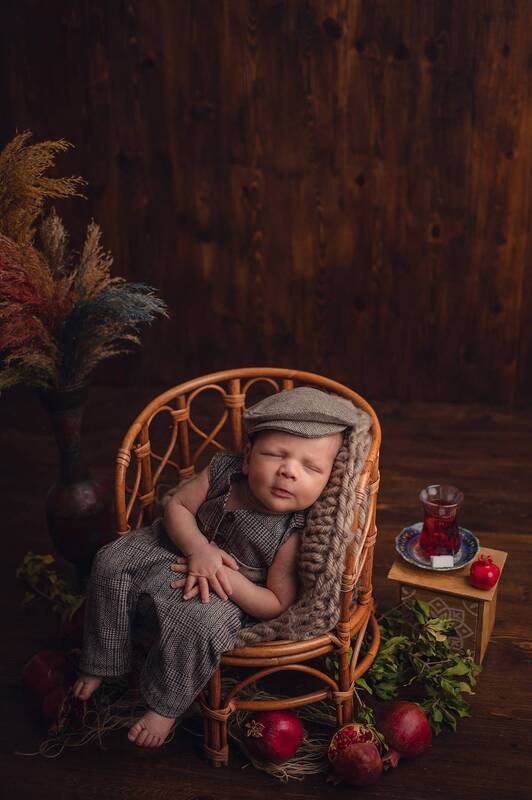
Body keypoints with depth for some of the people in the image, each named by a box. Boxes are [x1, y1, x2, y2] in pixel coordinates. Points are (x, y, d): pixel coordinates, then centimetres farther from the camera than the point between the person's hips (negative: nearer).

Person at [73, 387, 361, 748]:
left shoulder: (295, 533, -31)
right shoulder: (224, 469, -22)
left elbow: (278, 604, -21)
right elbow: (178, 506, -9)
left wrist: (230, 579, -33)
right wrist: (199, 548, -28)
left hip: (232, 593, -4)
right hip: (184, 543, 5)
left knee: (198, 621, -33)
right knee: (112, 565, -5)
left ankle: (165, 705, -3)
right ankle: (100, 664, 17)